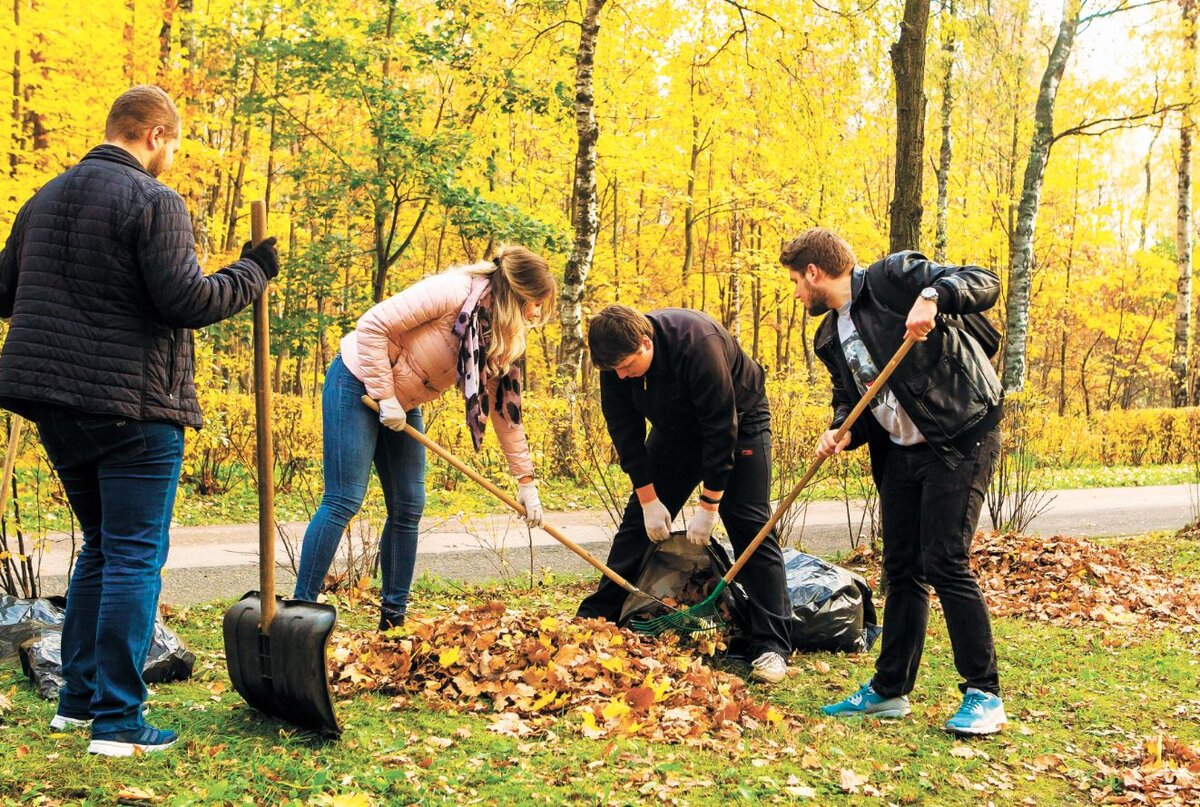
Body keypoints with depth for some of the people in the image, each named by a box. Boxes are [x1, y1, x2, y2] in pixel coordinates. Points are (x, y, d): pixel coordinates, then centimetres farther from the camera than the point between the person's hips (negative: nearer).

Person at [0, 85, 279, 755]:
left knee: (101, 548, 19)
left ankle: (79, 699, 23)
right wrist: (254, 272, -4)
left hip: (56, 407, 8)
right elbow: (188, 301, -17)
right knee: (135, 559, -2)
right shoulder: (153, 202, -10)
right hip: (133, 410, -8)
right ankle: (118, 721, -1)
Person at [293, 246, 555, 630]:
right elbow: (372, 326, -25)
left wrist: (526, 480, 2)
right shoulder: (452, 293, -26)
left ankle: (394, 616, 14)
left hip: (403, 404, 8)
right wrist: (385, 397, -22)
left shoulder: (502, 338, -2)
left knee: (408, 507, 4)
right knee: (344, 500, -12)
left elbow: (504, 408, 4)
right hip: (359, 384, -8)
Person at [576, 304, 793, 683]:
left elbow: (721, 428, -33)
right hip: (676, 428, 5)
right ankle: (596, 618, 12)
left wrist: (708, 507, -28)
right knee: (639, 521, 3)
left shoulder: (697, 343, -38)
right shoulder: (615, 359, -21)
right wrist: (648, 499, -13)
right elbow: (625, 431, -11)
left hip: (738, 422, -5)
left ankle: (771, 647, -14)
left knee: (749, 526, -14)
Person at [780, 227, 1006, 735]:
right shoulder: (829, 337, 13)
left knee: (944, 563, -11)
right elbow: (850, 400, 17)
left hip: (960, 439, -8)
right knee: (902, 570, 11)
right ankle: (890, 689, 22)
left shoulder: (894, 276, -9)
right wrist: (841, 432, -4)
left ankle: (984, 695, 0)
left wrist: (933, 294, -33)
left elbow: (984, 283, -14)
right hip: (900, 451, 8)